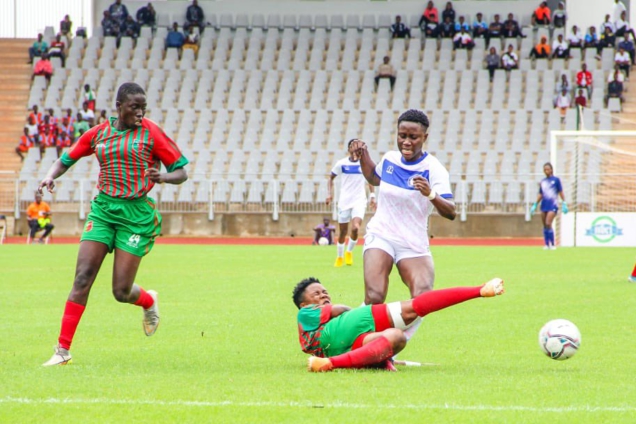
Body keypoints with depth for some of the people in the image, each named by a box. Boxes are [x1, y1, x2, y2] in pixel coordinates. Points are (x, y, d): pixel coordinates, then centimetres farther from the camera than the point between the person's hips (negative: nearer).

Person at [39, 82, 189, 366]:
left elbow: (181, 172, 0)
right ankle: (63, 350, -7)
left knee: (121, 291, -4)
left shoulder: (151, 133, -2)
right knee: (82, 278, -10)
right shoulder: (98, 134, 6)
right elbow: (66, 159, 16)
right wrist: (50, 176, -5)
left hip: (137, 214, -2)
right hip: (103, 209, 2)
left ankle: (149, 301, 34)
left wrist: (162, 177, -22)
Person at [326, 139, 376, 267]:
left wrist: (372, 196, 9)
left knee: (355, 228, -20)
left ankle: (349, 252, 6)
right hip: (344, 202, 1)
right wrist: (330, 193, -2)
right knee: (343, 232, 5)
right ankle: (340, 257, 26)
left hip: (359, 201, -1)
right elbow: (331, 178, 10)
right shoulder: (341, 163, -1)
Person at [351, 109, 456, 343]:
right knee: (374, 298, -21)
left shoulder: (433, 168, -11)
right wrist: (363, 156, 11)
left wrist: (431, 194, -41)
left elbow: (450, 212, -23)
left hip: (414, 244, -1)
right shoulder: (389, 158, 3)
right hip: (380, 236, 2)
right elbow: (374, 177, 29)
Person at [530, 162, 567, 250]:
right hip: (544, 205, 5)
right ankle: (546, 244, 12)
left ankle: (552, 245, -9)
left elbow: (561, 192, 1)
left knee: (548, 224, -16)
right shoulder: (543, 181, 12)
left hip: (553, 205, -5)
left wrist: (564, 204, -4)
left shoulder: (556, 180, 0)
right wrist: (535, 205, 16)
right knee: (545, 225, 4)